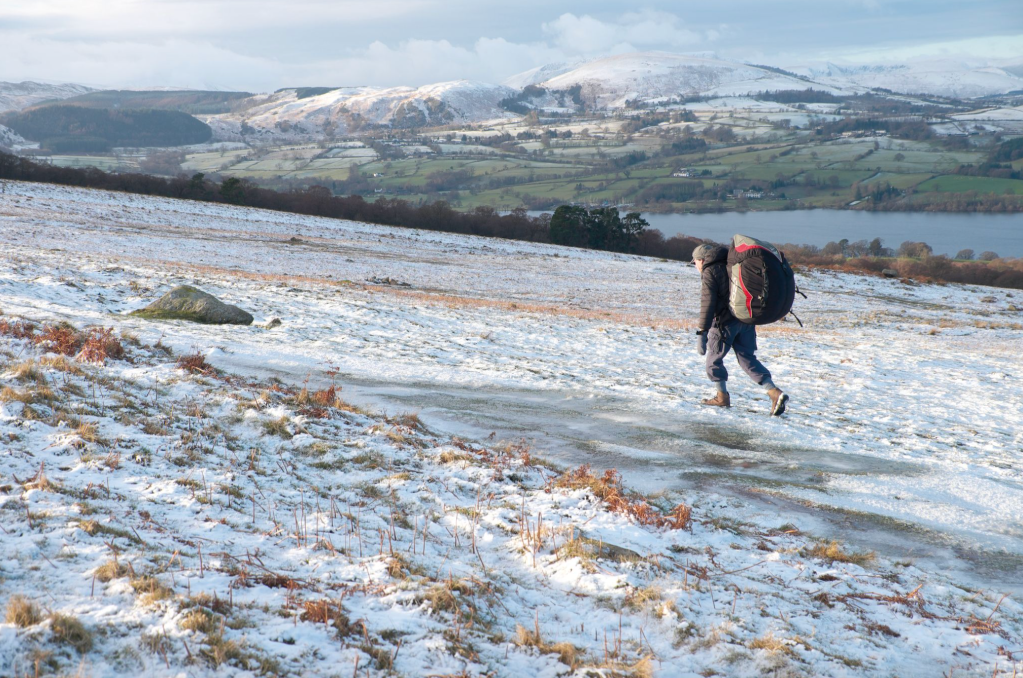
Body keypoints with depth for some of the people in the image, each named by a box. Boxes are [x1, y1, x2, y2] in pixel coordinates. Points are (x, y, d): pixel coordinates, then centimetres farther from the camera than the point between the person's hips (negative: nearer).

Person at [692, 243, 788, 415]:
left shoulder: (709, 272, -7)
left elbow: (708, 303, -18)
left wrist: (702, 331, -20)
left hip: (725, 321, -8)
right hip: (747, 320, 8)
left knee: (714, 358, 10)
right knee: (748, 358, 10)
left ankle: (722, 397, 17)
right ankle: (775, 393, -4)